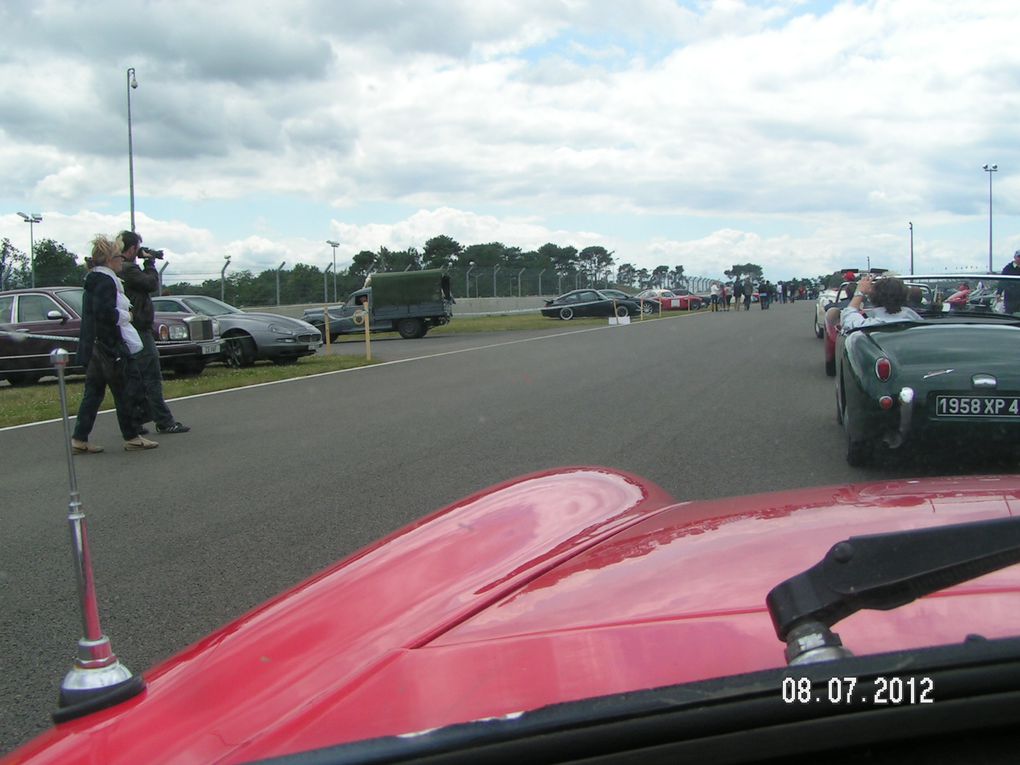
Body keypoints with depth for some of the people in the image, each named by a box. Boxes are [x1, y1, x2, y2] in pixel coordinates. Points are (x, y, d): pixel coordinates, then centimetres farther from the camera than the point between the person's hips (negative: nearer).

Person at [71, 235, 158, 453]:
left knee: (93, 393, 11)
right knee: (125, 393, -1)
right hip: (110, 346, -10)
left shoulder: (93, 281, 17)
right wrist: (126, 315, -9)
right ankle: (132, 438, 6)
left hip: (93, 347, 10)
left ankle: (79, 440, 12)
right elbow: (105, 313, -25)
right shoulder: (106, 282, -14)